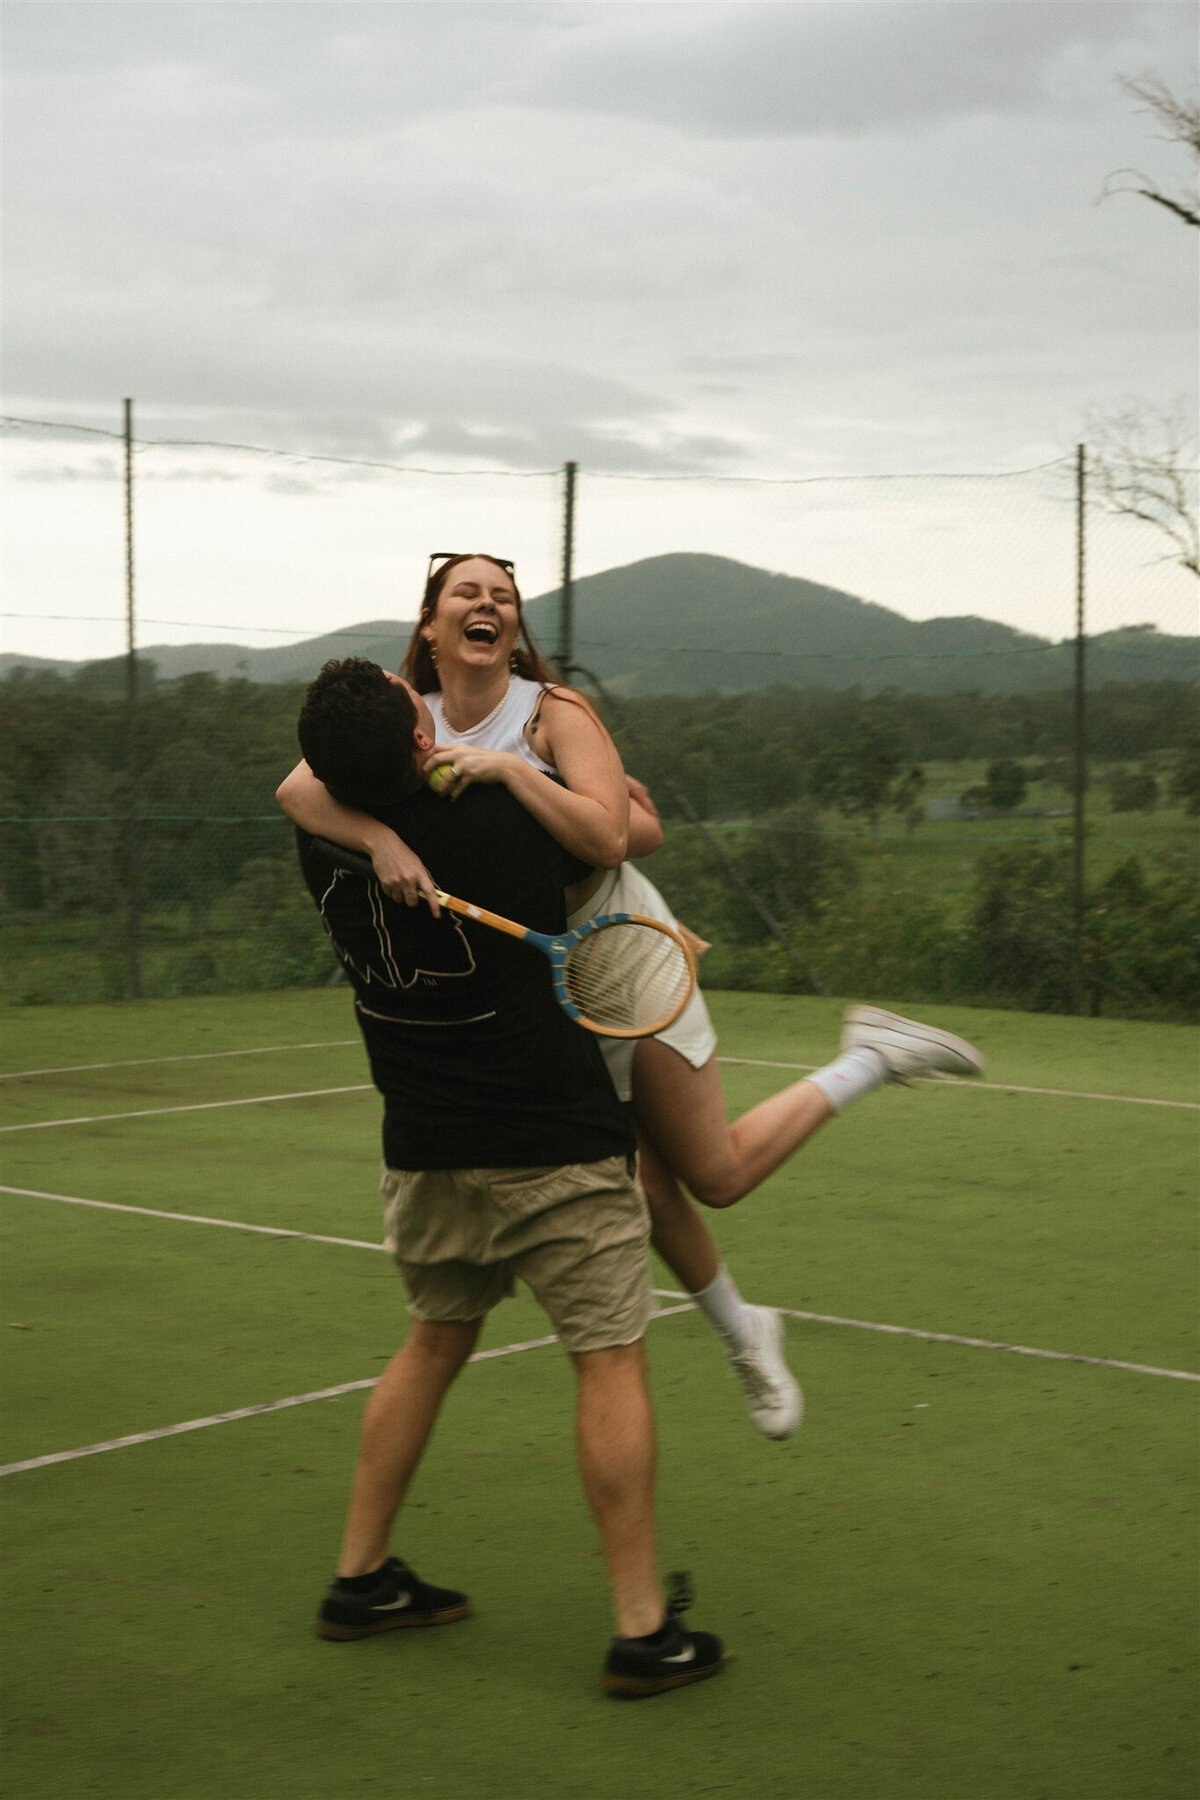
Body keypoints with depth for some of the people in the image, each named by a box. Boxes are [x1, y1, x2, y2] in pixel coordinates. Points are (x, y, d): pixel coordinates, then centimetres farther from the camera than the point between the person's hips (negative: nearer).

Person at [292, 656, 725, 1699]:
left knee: (436, 1340, 22)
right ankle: (643, 1633, 5)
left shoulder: (324, 841, -5)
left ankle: (361, 1581, 29)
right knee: (612, 1359, 2)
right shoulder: (504, 814, -19)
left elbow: (315, 777, 21)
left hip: (424, 1151, 6)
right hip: (555, 1148, -6)